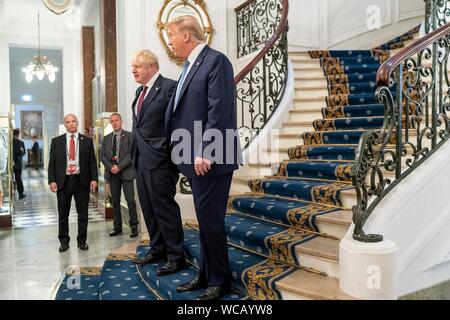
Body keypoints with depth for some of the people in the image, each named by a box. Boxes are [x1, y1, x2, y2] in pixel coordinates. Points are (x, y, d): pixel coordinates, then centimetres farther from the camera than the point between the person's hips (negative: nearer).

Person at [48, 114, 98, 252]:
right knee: (63, 214, 9)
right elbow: (52, 163, 4)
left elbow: (92, 161, 4)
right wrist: (52, 180, -5)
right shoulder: (56, 141, 6)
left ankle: (82, 241, 19)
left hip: (81, 181, 0)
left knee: (83, 214, 6)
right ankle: (64, 241, 22)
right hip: (63, 181, 0)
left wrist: (94, 179, -5)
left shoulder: (87, 141, 5)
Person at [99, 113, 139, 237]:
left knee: (130, 199, -7)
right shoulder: (107, 138, 15)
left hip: (126, 172, -4)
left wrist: (119, 166, -14)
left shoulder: (129, 136, 2)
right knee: (115, 200, 7)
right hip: (112, 173, 4)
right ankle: (117, 227, 15)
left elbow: (132, 154, -8)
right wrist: (110, 167, -7)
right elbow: (102, 155, 10)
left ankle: (134, 227, 1)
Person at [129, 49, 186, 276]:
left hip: (159, 158, -9)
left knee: (164, 207, -3)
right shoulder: (140, 91, 17)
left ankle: (176, 257, 9)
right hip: (141, 158, 9)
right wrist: (135, 152, 15)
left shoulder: (169, 87, -10)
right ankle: (157, 250, 29)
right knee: (148, 207, 15)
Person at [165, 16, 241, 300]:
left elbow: (219, 111, -19)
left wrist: (204, 153, -22)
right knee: (204, 220, 16)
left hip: (210, 159, -9)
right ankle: (206, 274, 29)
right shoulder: (191, 65, 18)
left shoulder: (216, 60, -10)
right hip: (195, 159, 9)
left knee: (210, 220, -1)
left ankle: (219, 281, 16)